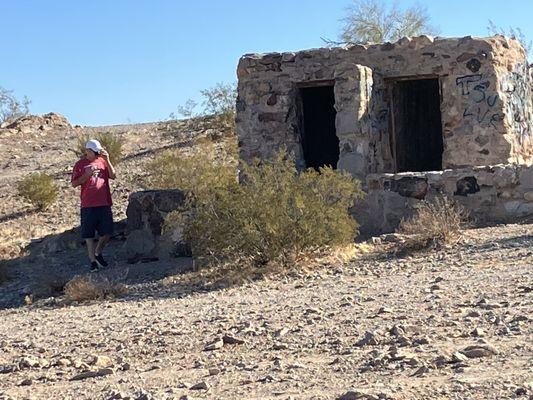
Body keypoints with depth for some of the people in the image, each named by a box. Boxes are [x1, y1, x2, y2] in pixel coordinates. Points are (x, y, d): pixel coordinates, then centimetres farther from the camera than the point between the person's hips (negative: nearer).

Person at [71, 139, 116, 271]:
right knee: (89, 234, 3)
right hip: (88, 205, -2)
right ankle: (92, 260, 12)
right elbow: (74, 183, -2)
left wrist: (107, 160, -12)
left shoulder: (102, 161, 8)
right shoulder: (80, 165, 1)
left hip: (104, 203, 3)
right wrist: (86, 175, -16)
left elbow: (113, 176, -2)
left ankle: (98, 253, 26)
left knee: (107, 232, 3)